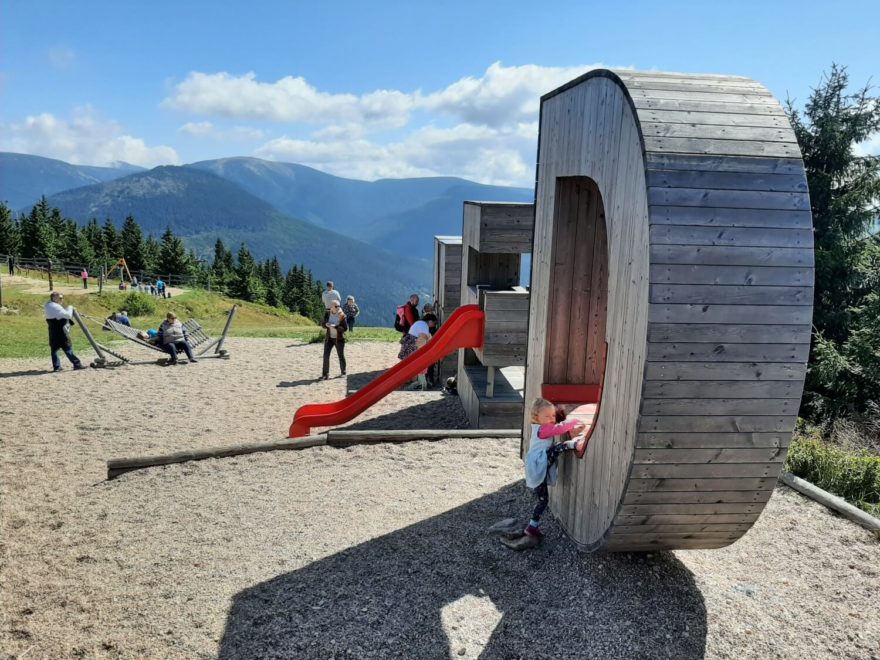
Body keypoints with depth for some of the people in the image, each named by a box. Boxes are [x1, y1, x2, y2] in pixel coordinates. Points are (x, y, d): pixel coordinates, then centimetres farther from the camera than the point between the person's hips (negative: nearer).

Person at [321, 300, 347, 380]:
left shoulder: (342, 316, -12)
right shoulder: (327, 313, -1)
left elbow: (345, 328, -13)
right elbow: (324, 324, 6)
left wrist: (335, 327, -25)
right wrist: (327, 325, -18)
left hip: (339, 338, -3)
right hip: (329, 338, 3)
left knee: (341, 356, 7)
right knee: (326, 356, -4)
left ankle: (343, 372, 26)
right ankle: (325, 374, 2)